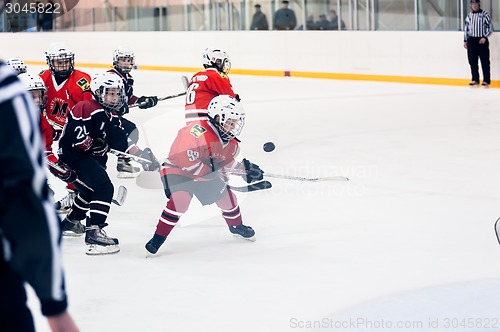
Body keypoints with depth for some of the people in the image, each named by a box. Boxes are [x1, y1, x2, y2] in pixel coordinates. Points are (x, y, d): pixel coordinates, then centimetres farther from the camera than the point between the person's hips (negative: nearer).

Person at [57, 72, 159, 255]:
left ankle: (72, 220, 53)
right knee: (104, 187, -21)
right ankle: (93, 232, -26)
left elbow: (122, 142, 2)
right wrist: (95, 144, -17)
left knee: (90, 189, 31)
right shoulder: (86, 108, -17)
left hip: (92, 156, 11)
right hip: (73, 153, -11)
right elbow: (75, 134, -27)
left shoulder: (112, 117, 11)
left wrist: (141, 154, -11)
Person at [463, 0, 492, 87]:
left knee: (485, 61, -3)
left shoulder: (485, 15, -3)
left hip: (482, 40, -4)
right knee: (472, 61, 4)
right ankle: (475, 79, 12)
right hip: (471, 40, 4)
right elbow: (466, 28, 17)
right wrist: (465, 40, 12)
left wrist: (485, 37, -13)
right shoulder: (469, 16, 11)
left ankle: (486, 80, 0)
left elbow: (490, 28, -3)